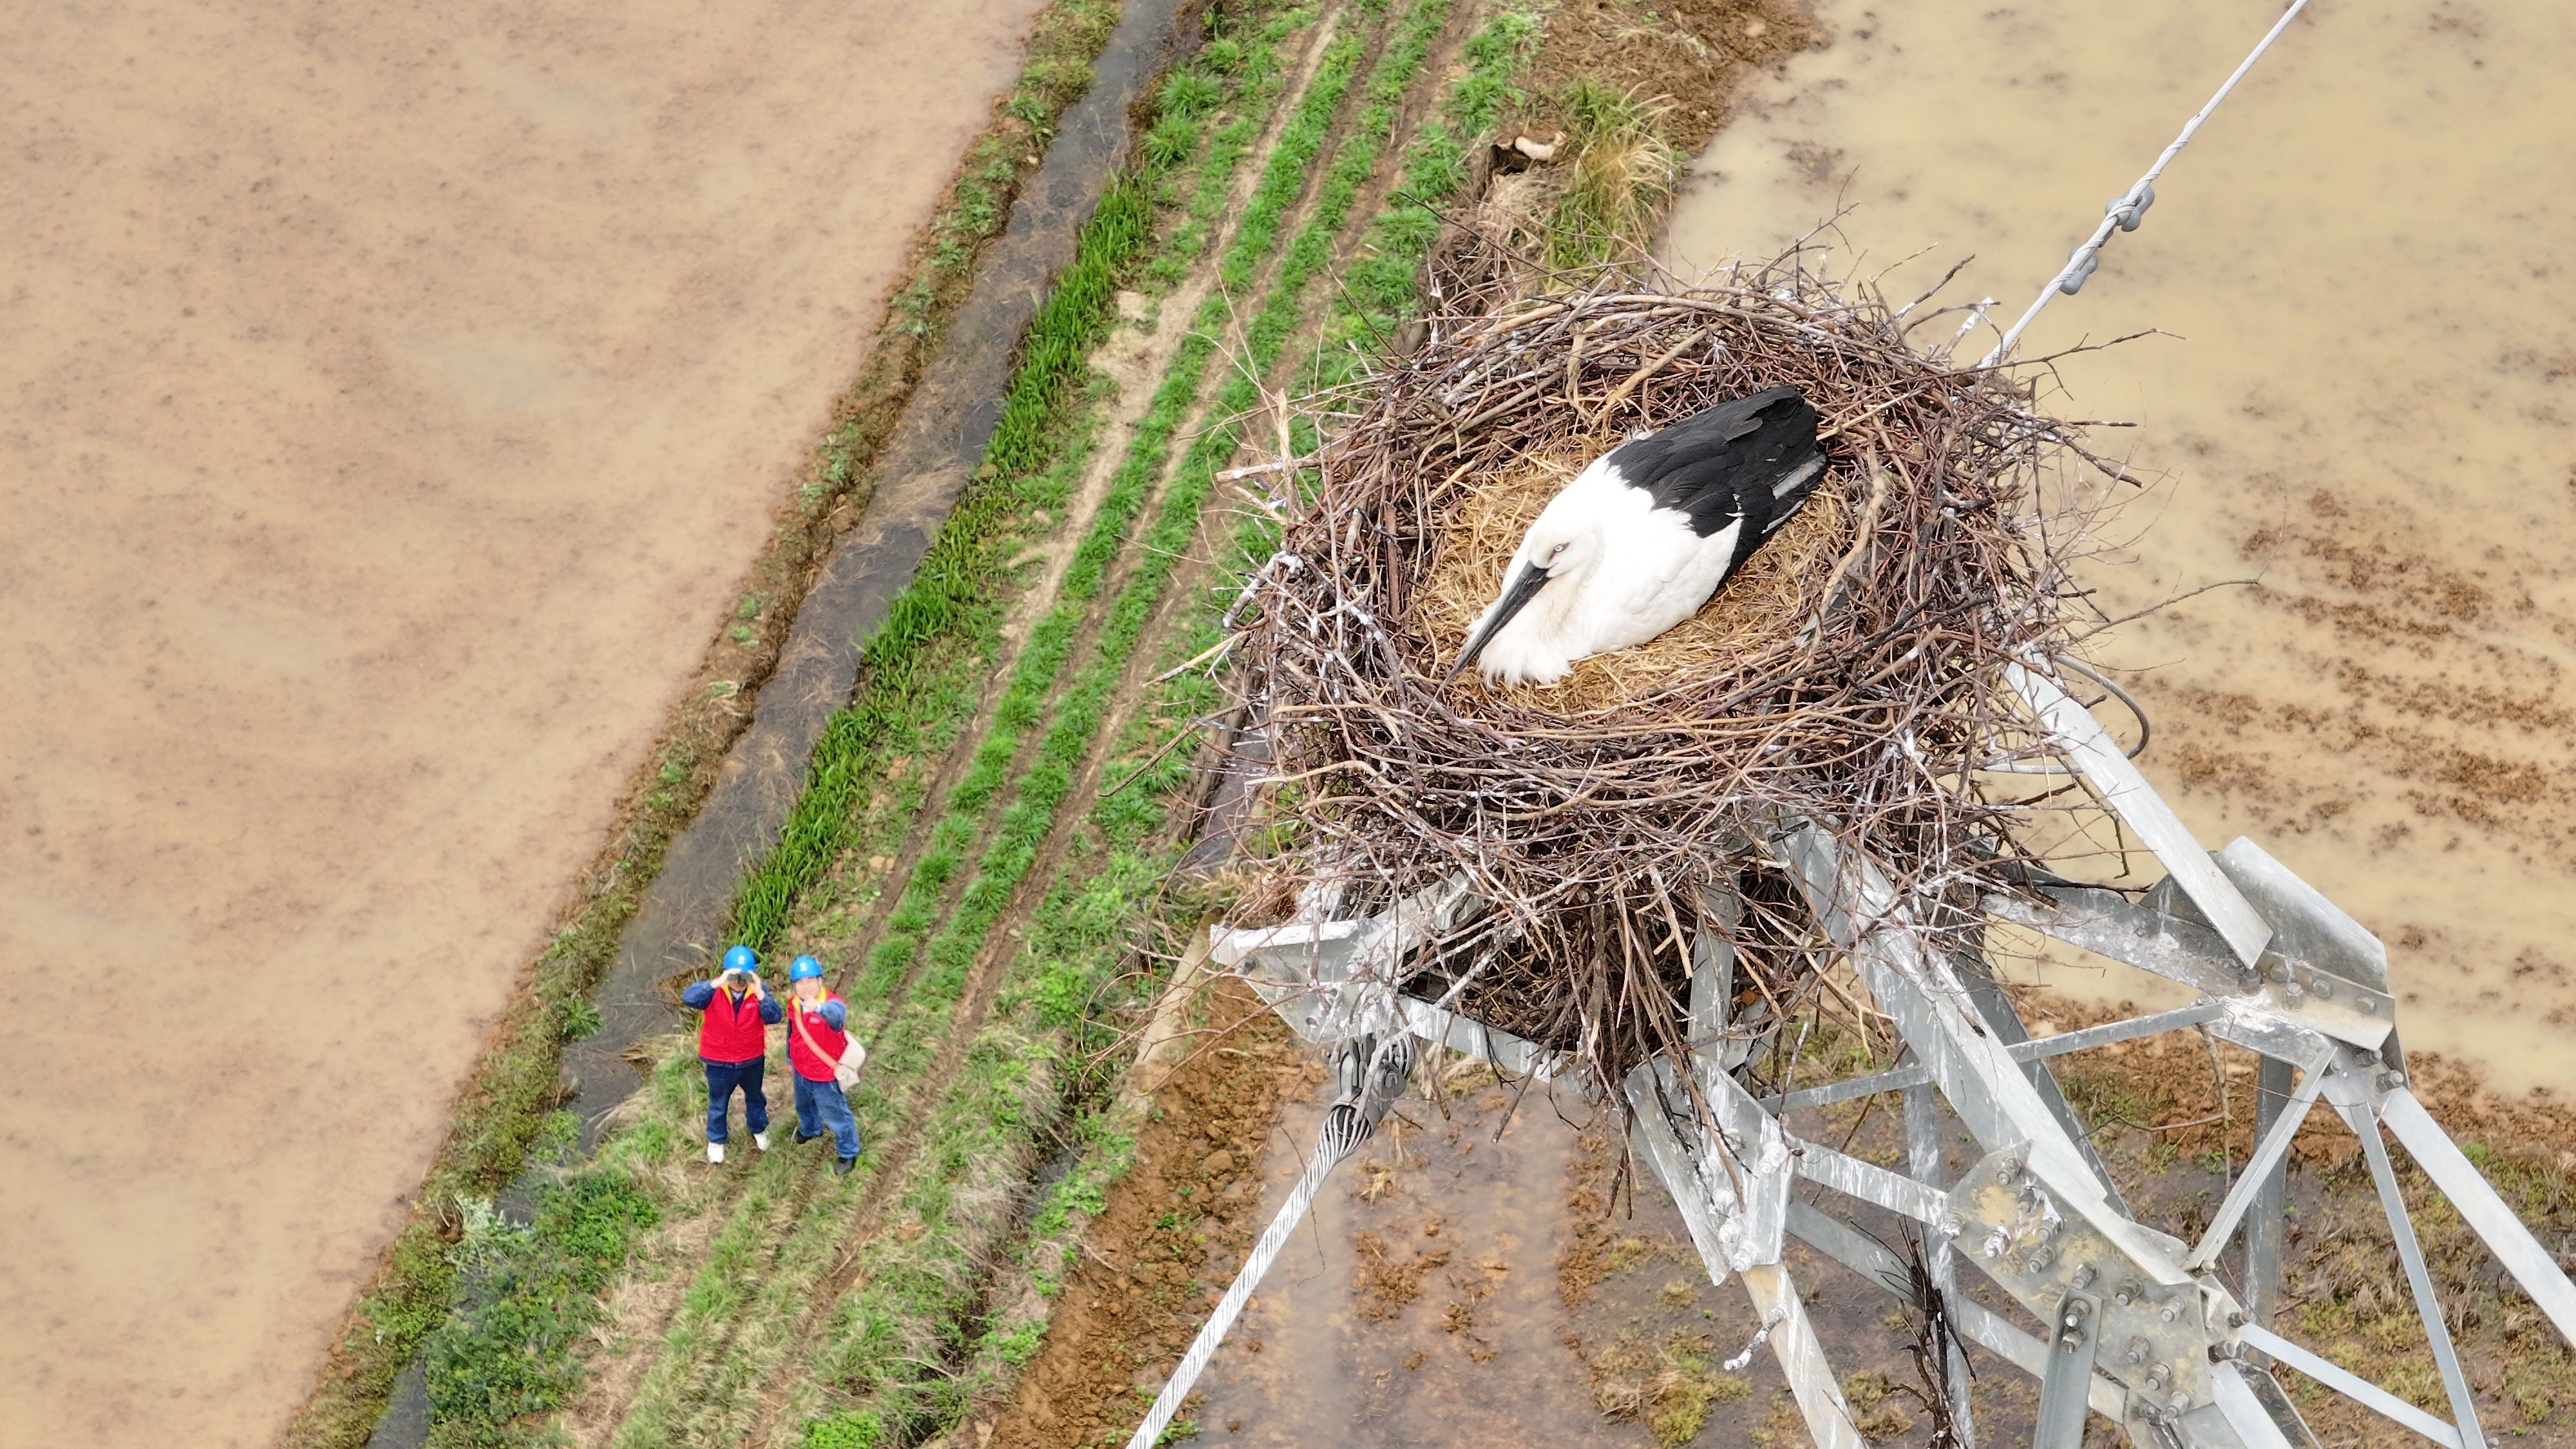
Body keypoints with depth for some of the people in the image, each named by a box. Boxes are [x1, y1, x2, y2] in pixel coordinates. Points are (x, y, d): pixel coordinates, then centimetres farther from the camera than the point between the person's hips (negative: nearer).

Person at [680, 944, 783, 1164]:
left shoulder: (758, 991, -16)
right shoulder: (714, 991, -21)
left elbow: (775, 1018, -28)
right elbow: (688, 999, -41)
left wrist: (760, 994, -43)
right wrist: (717, 983, -51)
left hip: (752, 1059, 2)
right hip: (719, 1061, -2)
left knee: (755, 1096, 27)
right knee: (718, 1102, 20)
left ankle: (759, 1129, 53)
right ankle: (716, 1141, 42)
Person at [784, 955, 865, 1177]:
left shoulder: (832, 1004, -34)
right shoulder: (794, 1004, -12)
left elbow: (837, 1014, -61)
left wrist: (819, 1007, -83)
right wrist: (790, 1059, 20)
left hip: (825, 1075, -7)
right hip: (801, 1071, 7)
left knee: (835, 1115, 13)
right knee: (804, 1105, 34)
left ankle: (849, 1154, 37)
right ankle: (810, 1130, 66)